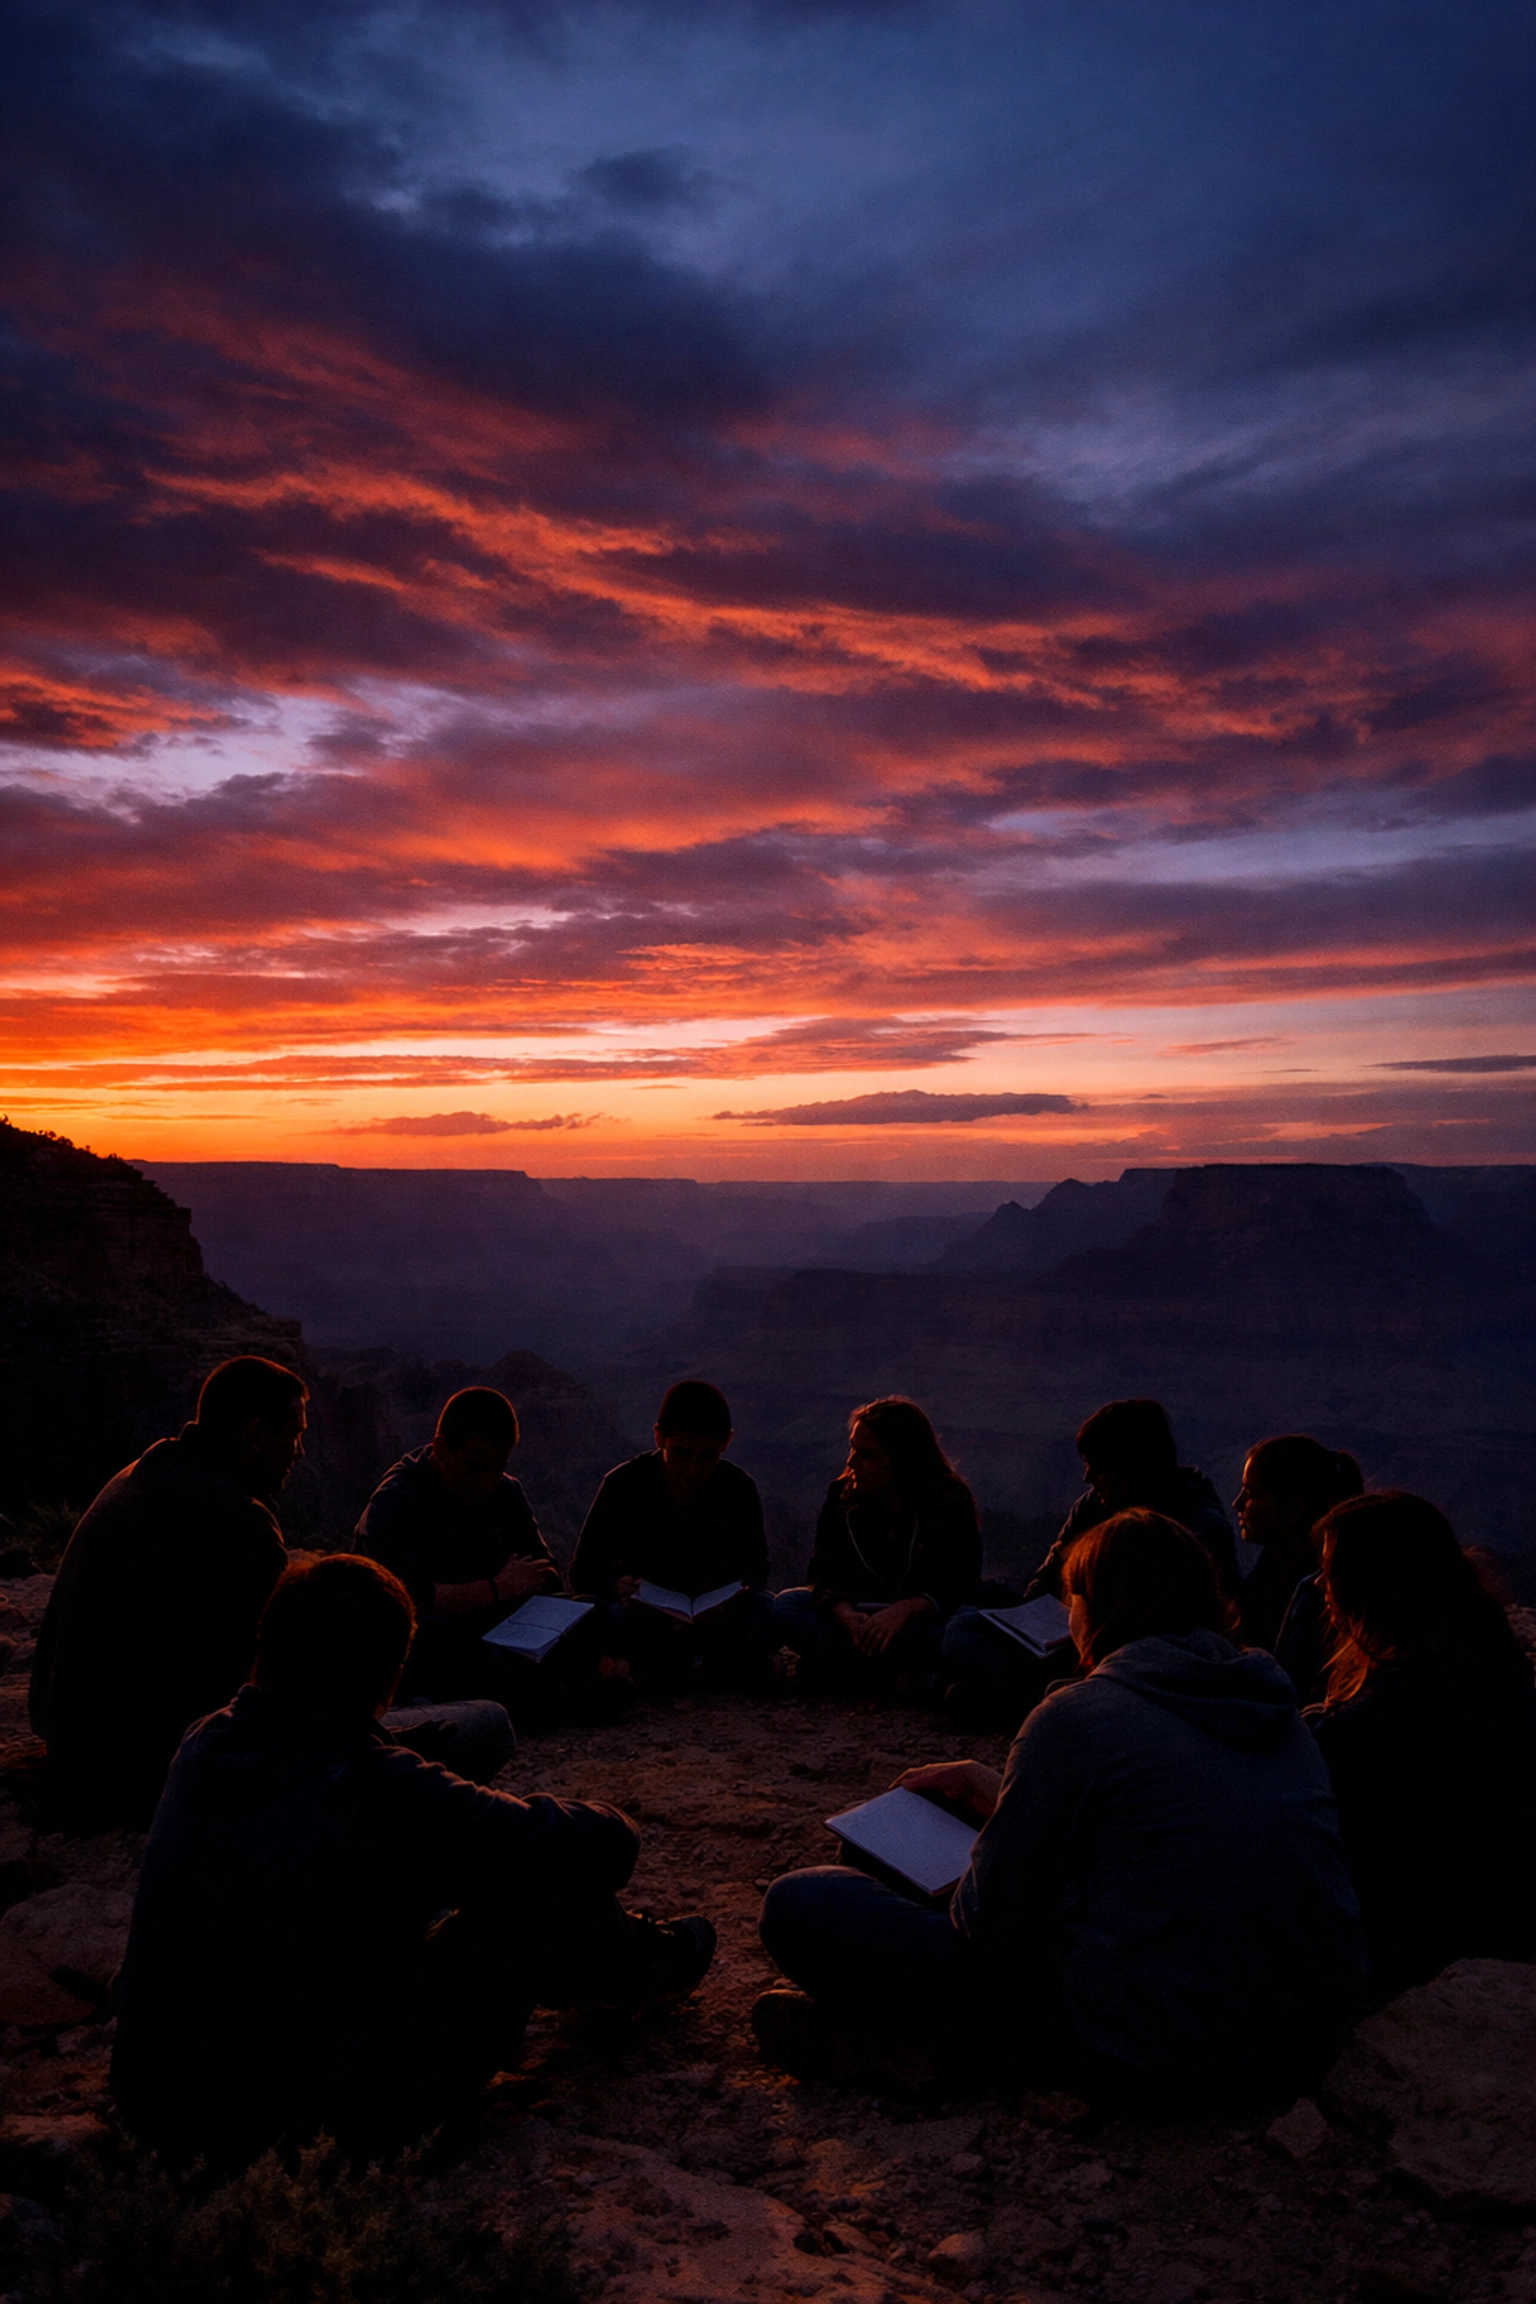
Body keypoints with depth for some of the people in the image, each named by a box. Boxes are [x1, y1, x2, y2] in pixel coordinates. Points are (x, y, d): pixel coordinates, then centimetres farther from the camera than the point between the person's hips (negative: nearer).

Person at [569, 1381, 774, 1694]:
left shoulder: (739, 1488, -7)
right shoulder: (624, 1484, -12)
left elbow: (755, 1565, -2)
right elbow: (583, 1571, -10)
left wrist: (736, 1593, -27)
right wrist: (618, 1588, -34)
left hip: (712, 1617, 0)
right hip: (641, 1615, 0)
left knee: (767, 1613, -30)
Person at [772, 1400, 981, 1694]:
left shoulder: (952, 1503, -13)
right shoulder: (843, 1495, -4)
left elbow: (960, 1587, -20)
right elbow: (827, 1574, -9)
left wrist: (906, 1610, -39)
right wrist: (845, 1614, -32)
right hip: (858, 1610, 3)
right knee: (786, 1606, -23)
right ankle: (898, 1676, -29)